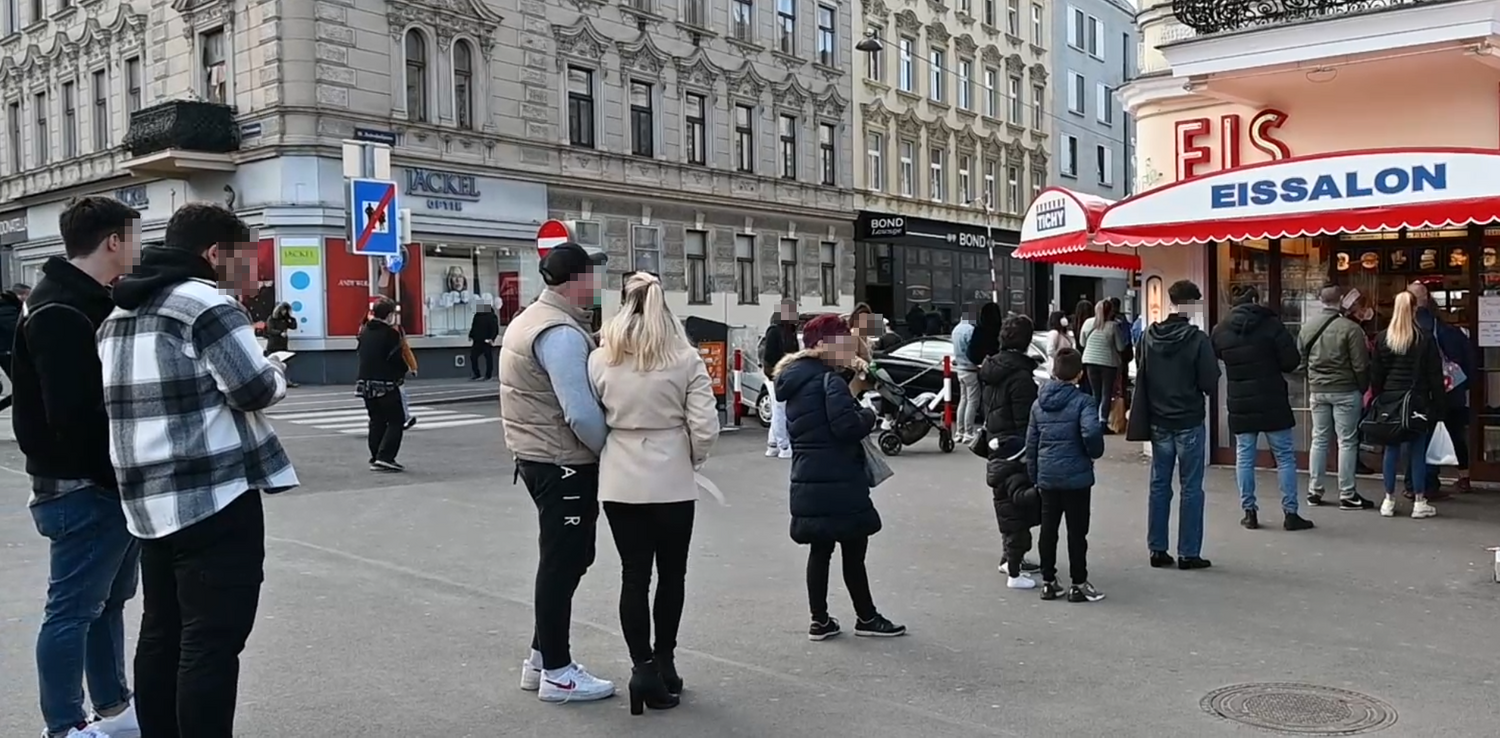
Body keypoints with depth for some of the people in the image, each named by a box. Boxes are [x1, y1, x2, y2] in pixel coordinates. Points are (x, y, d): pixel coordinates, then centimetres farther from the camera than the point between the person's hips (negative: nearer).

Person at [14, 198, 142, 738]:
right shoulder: (60, 314, -18)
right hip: (82, 488, -10)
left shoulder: (90, 304, 14)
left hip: (108, 483, 10)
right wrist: (116, 471, -18)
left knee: (108, 599, 18)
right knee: (73, 609, 1)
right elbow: (73, 414, -25)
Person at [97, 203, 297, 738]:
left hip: (148, 500, 9)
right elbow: (254, 389, -14)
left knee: (162, 633, 16)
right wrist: (276, 371, 7)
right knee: (211, 642, -5)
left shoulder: (120, 315, 17)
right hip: (215, 499, -9)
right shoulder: (207, 301, -11)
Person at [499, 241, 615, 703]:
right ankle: (557, 673, 11)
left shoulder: (532, 318, 14)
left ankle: (542, 659, 29)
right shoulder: (561, 333, -20)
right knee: (563, 563, 0)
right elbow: (581, 414, -26)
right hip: (564, 464, -10)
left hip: (539, 457, 10)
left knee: (566, 559, 19)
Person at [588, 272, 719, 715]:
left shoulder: (600, 358, -2)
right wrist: (693, 460, 8)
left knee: (634, 575, 8)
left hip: (619, 481, 1)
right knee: (671, 574, 14)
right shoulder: (685, 358, -7)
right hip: (671, 480, -1)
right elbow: (705, 427, -10)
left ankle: (644, 668, 5)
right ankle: (663, 663, 20)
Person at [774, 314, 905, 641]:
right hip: (838, 483, -8)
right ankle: (866, 618, 17)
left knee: (820, 550, 13)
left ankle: (820, 621, 17)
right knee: (853, 551, 5)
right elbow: (848, 426, -24)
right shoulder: (829, 379, -15)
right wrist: (870, 414, -5)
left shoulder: (798, 380, 13)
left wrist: (854, 387, 10)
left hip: (808, 482, 8)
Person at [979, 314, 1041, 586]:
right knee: (1017, 509, -4)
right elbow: (1026, 421, -20)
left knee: (1006, 504, 20)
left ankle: (1010, 558, 32)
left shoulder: (990, 369, 8)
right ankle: (1014, 571, -2)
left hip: (996, 444, 9)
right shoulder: (1020, 375, -18)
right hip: (1016, 450, -9)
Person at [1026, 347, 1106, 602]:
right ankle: (1078, 585, 10)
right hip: (1076, 476, -5)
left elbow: (1031, 442, 9)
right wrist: (1094, 452, -6)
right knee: (1077, 531, 4)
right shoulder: (1082, 401, -11)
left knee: (1048, 529, 12)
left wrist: (1034, 475, 17)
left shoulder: (1039, 403, 6)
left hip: (1047, 476, 5)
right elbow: (1091, 431, -27)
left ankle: (1048, 582, 18)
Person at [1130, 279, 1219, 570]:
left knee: (1159, 486, 11)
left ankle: (1157, 549, 15)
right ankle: (1188, 553, 8)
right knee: (1191, 489, 4)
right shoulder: (1197, 339, -15)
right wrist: (1195, 387, 7)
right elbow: (1210, 383, -12)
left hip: (1159, 422, 4)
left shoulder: (1150, 336, 0)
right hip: (1189, 422, -4)